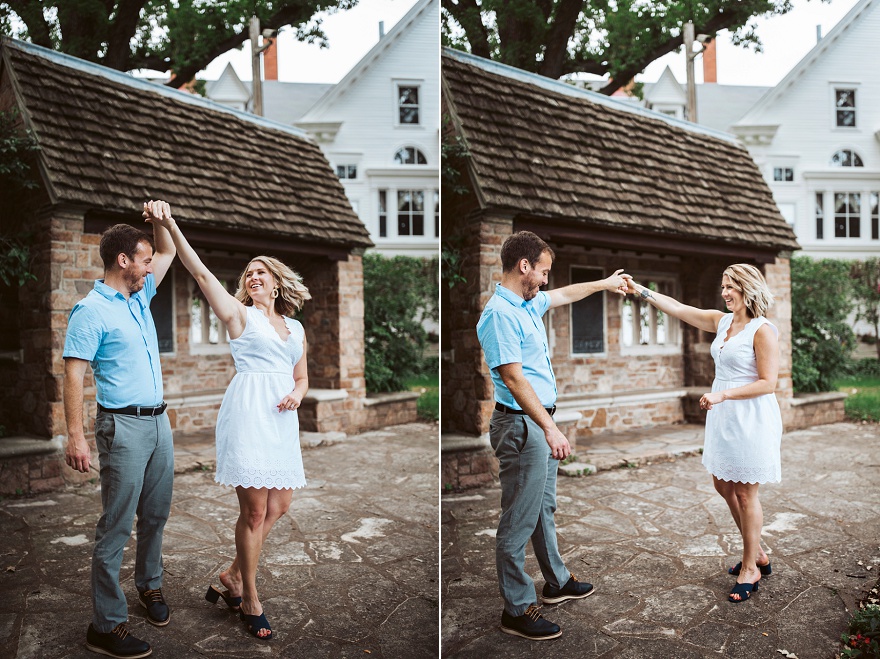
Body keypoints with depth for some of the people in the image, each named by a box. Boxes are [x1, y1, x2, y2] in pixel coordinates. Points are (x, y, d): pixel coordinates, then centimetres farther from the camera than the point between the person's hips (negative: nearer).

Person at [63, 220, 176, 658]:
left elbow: (168, 252, 26)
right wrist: (75, 436, -23)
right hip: (124, 427, -8)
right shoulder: (91, 310, -11)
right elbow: (73, 375, -16)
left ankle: (149, 585, 34)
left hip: (159, 422, 8)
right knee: (117, 525, -4)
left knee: (155, 515, 16)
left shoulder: (140, 296, 13)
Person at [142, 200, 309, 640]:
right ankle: (249, 601, 10)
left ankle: (234, 575, 29)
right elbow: (201, 273, -7)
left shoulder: (296, 328, 19)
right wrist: (170, 226, -18)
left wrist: (297, 394, -1)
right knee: (255, 509, -5)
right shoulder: (240, 314, 5)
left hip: (282, 418, 6)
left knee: (279, 506, 9)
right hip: (249, 412, -6)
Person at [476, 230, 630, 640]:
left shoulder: (530, 304, 9)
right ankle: (517, 610, 9)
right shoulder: (500, 313, -20)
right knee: (519, 521, -1)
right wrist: (550, 429, -28)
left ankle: (557, 583, 38)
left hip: (541, 423, 10)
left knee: (544, 508, 22)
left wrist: (604, 284, 41)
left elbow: (565, 295, 32)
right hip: (520, 425, -10)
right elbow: (514, 379, -26)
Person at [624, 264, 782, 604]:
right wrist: (641, 291, 9)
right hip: (723, 418, 8)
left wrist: (723, 394, -21)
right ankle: (757, 554, 31)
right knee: (724, 486, 15)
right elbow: (678, 308, 13)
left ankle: (750, 569, 14)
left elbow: (768, 383, -17)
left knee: (745, 493, 0)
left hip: (750, 419, -8)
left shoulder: (762, 330, -14)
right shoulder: (722, 322, 9)